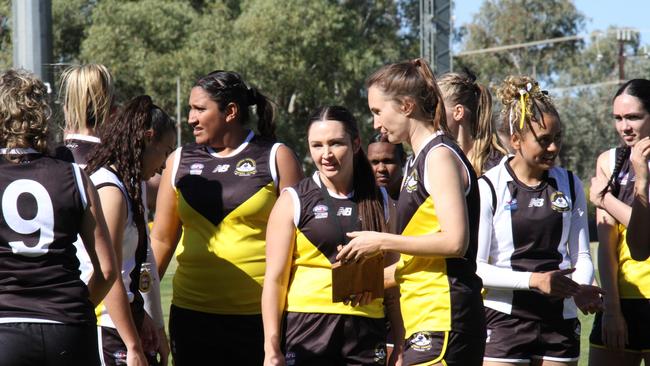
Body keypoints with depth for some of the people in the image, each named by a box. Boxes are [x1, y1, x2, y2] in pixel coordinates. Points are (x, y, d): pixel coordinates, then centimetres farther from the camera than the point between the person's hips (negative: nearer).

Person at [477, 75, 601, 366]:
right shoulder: (488, 187, -6)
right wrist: (533, 280, -21)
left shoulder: (569, 186, 8)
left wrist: (581, 289, -10)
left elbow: (581, 255, 12)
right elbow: (475, 267, -10)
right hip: (504, 320, -4)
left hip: (560, 320, 4)